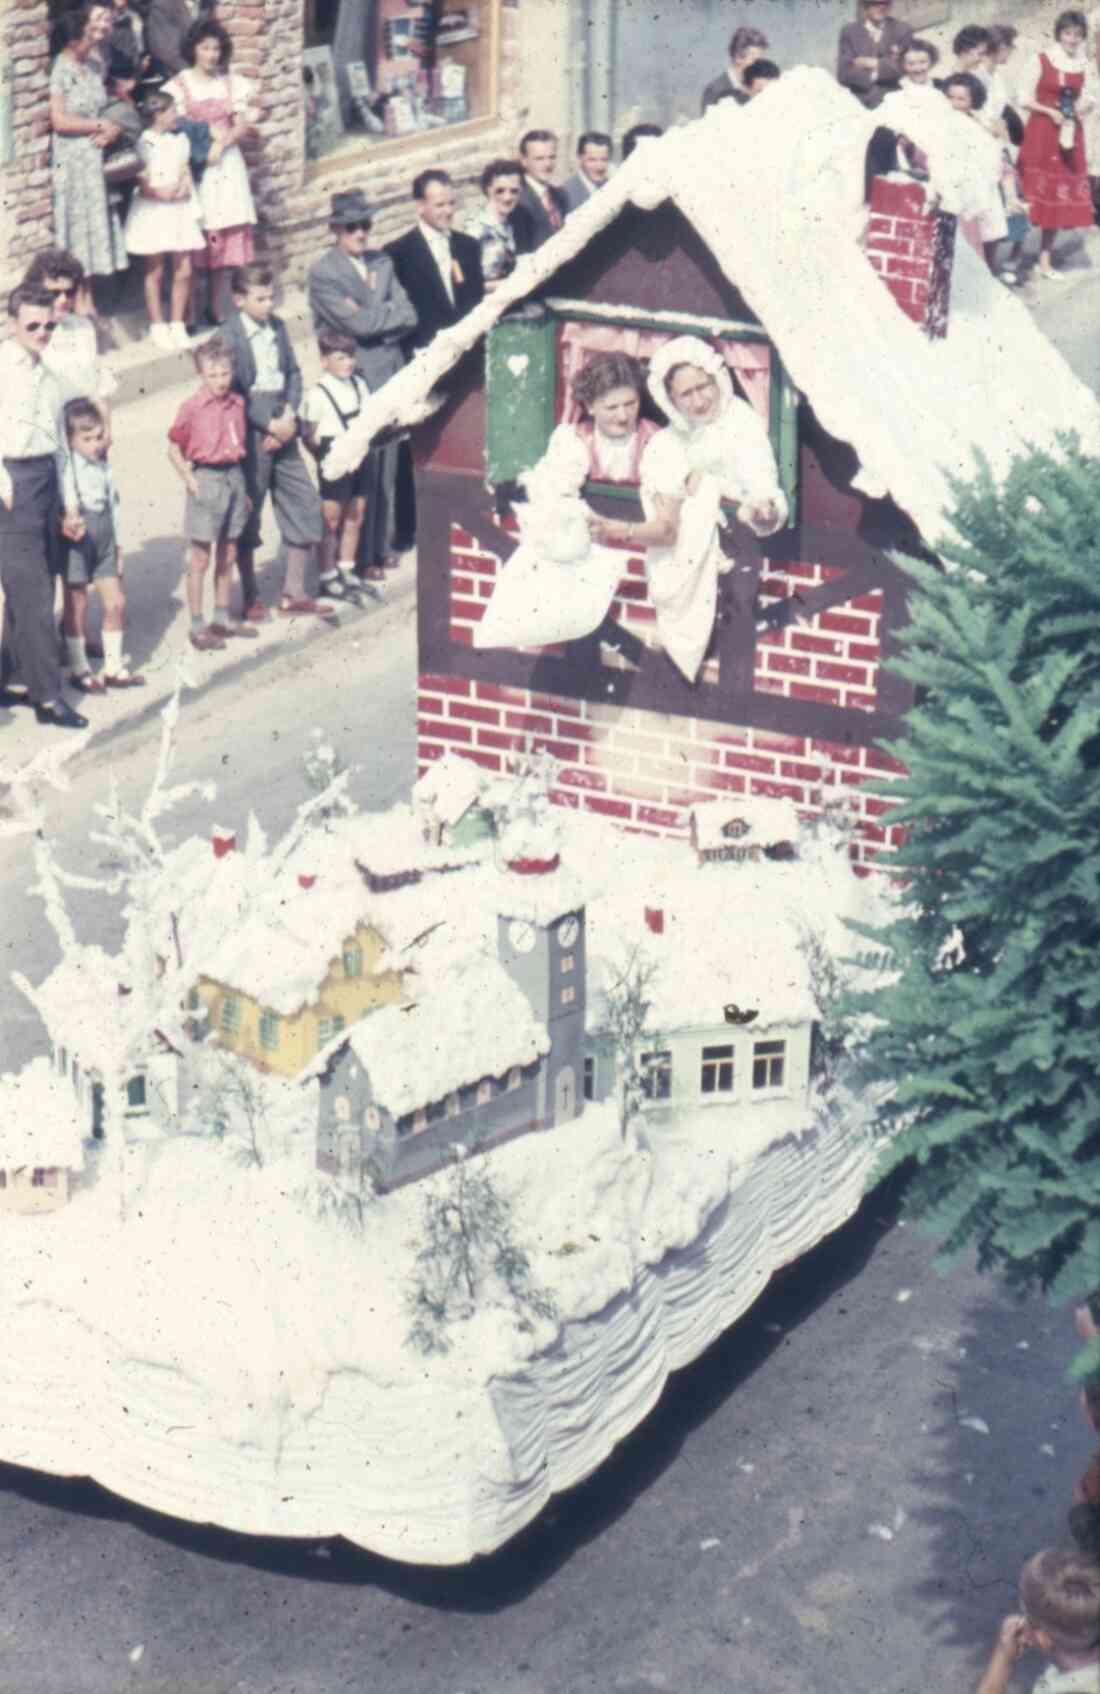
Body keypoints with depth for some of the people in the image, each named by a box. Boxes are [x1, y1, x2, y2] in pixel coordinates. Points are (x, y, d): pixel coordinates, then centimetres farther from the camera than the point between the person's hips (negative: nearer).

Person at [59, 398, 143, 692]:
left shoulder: (103, 465, 8)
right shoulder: (67, 468, -13)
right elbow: (65, 502, -22)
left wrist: (117, 545, 17)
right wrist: (70, 522, -42)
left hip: (104, 540, 6)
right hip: (77, 542, -6)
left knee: (116, 603, 8)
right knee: (77, 606, 5)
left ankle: (114, 667, 20)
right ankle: (79, 669, 16)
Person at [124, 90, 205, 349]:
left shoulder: (179, 139, 10)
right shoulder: (143, 143, -7)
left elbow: (186, 172, 13)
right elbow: (139, 183, -9)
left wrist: (184, 188, -4)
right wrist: (160, 193, -19)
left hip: (180, 210, 5)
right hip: (153, 211, -5)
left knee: (183, 270, 3)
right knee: (155, 271, 3)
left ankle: (177, 325, 14)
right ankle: (158, 327, 10)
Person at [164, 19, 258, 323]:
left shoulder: (232, 84, 10)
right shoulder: (178, 86, -1)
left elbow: (243, 125, 4)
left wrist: (221, 144, -13)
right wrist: (204, 135, -16)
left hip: (226, 164, 3)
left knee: (227, 240, 2)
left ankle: (220, 312, 10)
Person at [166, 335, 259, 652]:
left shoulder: (237, 403, 5)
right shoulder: (192, 407, -12)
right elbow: (173, 448, -6)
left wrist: (243, 488, 13)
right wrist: (190, 481, -12)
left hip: (234, 476, 6)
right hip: (206, 479, -6)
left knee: (227, 554, 14)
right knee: (200, 557, 0)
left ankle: (222, 619, 25)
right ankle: (197, 627, 5)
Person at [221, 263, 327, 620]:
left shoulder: (277, 327, 9)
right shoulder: (229, 335, -12)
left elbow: (293, 373, 10)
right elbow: (235, 391, -15)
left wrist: (289, 414, -6)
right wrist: (270, 424, -16)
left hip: (282, 431, 7)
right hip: (249, 435, -7)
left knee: (305, 507, 8)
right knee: (246, 516, 4)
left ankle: (294, 593, 19)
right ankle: (250, 598, 16)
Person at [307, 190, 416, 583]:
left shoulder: (382, 262, 12)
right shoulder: (322, 273, -8)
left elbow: (408, 315, 4)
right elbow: (358, 323, -17)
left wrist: (374, 317, -11)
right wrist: (391, 312, -4)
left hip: (390, 376, 6)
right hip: (355, 378, -6)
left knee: (386, 468, 12)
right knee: (359, 471, -4)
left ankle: (381, 546, 24)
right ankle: (361, 557, 5)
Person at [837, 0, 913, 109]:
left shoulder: (902, 31, 6)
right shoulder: (849, 32, 6)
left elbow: (902, 68, -4)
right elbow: (844, 73, -4)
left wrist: (872, 63, -5)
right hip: (859, 101, 0)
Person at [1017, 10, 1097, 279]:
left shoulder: (1083, 65, 4)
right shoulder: (1041, 60, -7)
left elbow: (1090, 97, 13)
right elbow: (1024, 99, -6)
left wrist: (1085, 105, -9)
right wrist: (1051, 112, -18)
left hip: (1069, 135, 4)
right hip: (1040, 134, -4)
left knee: (1060, 198, 6)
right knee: (1034, 195, -6)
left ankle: (1045, 261, 14)